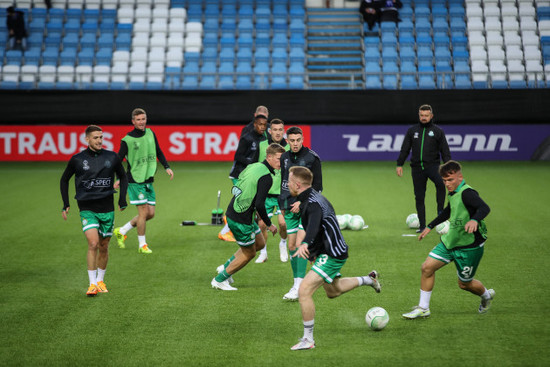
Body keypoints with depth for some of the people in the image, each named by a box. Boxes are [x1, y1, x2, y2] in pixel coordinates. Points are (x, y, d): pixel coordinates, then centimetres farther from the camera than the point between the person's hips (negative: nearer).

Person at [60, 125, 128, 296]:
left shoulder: (112, 157, 1)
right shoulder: (77, 159, -2)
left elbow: (123, 177, 17)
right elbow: (64, 180, 12)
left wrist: (122, 199, 8)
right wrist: (66, 204, 6)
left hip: (107, 208, 2)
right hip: (87, 209, -2)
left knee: (103, 247, 10)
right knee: (93, 243, -17)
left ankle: (100, 280, 28)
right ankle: (92, 284, -12)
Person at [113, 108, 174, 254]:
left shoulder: (150, 133, 7)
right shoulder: (127, 140, -9)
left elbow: (158, 152, 19)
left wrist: (167, 167, 9)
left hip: (148, 180, 6)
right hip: (135, 180, -6)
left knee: (150, 213, 5)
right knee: (143, 212, -10)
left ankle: (122, 231, 21)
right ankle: (142, 245, 3)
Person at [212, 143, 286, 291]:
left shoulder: (253, 166, 6)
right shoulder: (266, 177, -22)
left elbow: (235, 188, 14)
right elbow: (260, 204, -27)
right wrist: (269, 225, -13)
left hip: (233, 211, 9)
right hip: (241, 220, -9)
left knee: (260, 243, 23)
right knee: (249, 254, 9)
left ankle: (226, 266, 29)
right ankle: (219, 280, 20)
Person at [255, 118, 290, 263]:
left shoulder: (288, 149, -3)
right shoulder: (262, 146, -1)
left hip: (282, 193, -1)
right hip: (264, 192, 1)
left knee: (283, 223, -12)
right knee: (262, 224, 0)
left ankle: (283, 243, 20)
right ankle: (263, 252, 21)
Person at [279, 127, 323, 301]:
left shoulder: (312, 157, -6)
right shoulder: (284, 158, 10)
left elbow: (317, 186, -7)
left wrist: (302, 202, -13)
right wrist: (282, 208, 18)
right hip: (291, 208, 6)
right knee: (291, 246, 4)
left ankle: (299, 286, -20)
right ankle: (297, 283, 14)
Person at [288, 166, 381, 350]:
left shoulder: (313, 203, -24)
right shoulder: (310, 199, 9)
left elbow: (314, 223, -46)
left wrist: (305, 244, -63)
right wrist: (314, 250, 35)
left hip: (332, 255, -11)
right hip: (329, 252, 11)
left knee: (304, 291, -18)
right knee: (333, 291, 31)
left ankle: (308, 339, -12)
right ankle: (368, 279, 45)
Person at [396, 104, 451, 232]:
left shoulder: (437, 131, 6)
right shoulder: (412, 130, 12)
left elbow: (445, 150, 4)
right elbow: (404, 149, 15)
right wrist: (399, 164, 7)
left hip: (432, 165, -3)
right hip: (417, 167, 3)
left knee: (440, 183, -33)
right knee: (419, 197, 2)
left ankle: (440, 211, -22)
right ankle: (422, 226, 9)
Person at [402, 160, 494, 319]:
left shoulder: (467, 193, -22)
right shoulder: (454, 194, 6)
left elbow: (484, 208, -38)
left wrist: (475, 220, -58)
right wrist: (430, 226, 33)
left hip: (469, 246, -8)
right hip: (450, 241, 8)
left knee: (464, 284, 7)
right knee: (427, 267, -2)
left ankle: (486, 295, 41)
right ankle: (423, 308, 9)